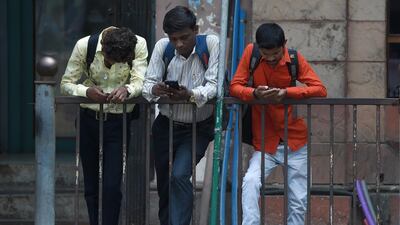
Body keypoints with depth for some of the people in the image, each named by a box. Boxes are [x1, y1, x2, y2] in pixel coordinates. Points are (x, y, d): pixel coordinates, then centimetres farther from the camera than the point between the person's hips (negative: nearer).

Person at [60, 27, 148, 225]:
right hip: (88, 118, 1)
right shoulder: (84, 45, -14)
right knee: (90, 185, 8)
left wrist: (127, 90, -41)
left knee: (112, 186, -11)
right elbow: (66, 83, -10)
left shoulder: (139, 45, -14)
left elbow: (140, 82, -18)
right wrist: (87, 92, -31)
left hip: (118, 121, -1)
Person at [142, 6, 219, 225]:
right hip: (166, 125, 3)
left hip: (198, 127, -3)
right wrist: (155, 90, -35)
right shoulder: (163, 46, -8)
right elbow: (147, 83, -10)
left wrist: (191, 95, -41)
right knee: (164, 184, 11)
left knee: (179, 176, -21)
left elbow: (214, 85, -21)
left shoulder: (210, 43, -15)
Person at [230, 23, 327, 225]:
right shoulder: (250, 53, -8)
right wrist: (254, 93, -29)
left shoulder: (295, 59, -8)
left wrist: (287, 92, -27)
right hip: (264, 142, 0)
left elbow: (320, 90, -13)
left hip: (295, 142, 0)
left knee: (298, 202, 3)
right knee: (250, 183, -27)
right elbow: (235, 87, -8)